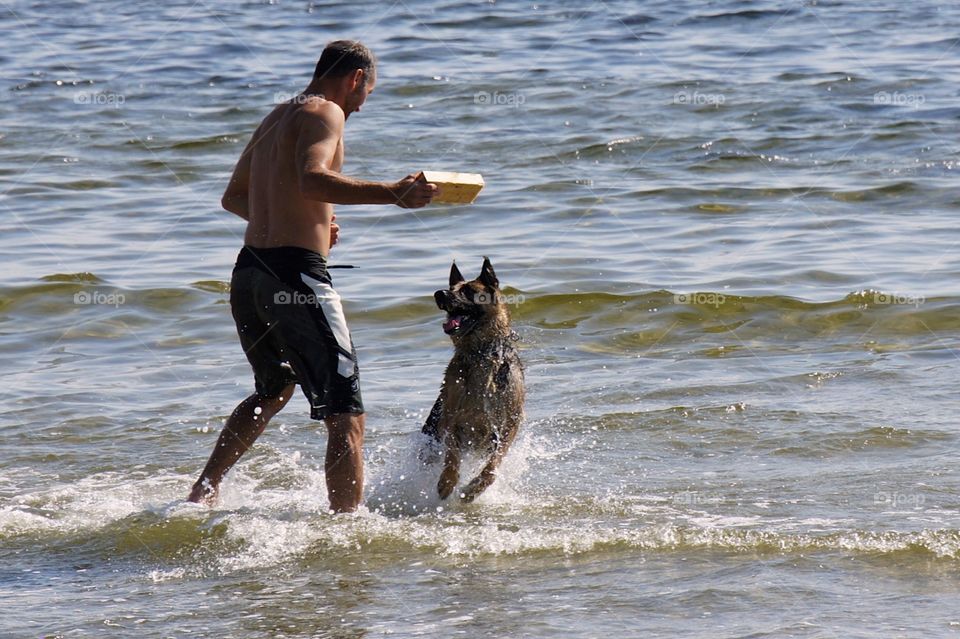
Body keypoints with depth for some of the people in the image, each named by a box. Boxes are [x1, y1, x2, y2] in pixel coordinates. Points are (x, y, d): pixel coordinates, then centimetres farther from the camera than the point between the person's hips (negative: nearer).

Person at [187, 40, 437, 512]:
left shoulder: (278, 116, 21)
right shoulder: (325, 113, -6)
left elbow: (234, 197, 31)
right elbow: (311, 180, -26)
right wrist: (392, 193, -30)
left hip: (248, 271, 9)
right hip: (296, 276, -9)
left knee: (273, 391, 33)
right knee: (346, 419, -8)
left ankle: (203, 491, 34)